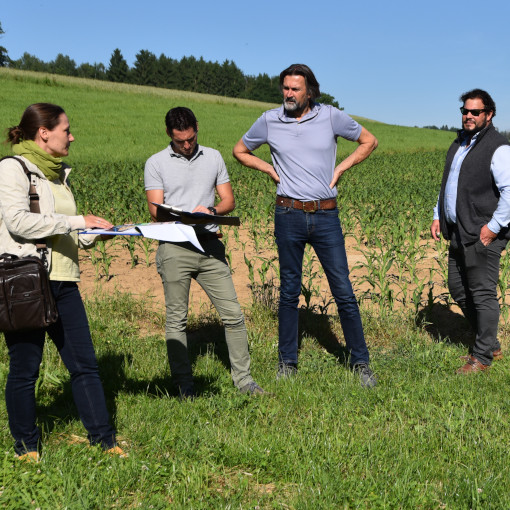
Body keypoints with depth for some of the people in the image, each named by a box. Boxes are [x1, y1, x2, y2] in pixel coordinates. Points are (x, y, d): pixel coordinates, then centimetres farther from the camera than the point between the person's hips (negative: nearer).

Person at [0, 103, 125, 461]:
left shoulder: (59, 174, 17)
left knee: (84, 363, 7)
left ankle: (104, 440, 16)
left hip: (63, 281, 7)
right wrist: (76, 221, -18)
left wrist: (97, 231, 6)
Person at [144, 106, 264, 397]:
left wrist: (211, 211, -10)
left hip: (210, 245, 3)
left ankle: (244, 379, 13)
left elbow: (229, 201, 12)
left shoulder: (213, 157, 13)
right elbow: (156, 210, -4)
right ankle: (184, 385, 14)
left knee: (233, 314, 1)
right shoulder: (156, 163, 4)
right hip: (175, 247, -2)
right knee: (177, 319, 3)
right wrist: (188, 215, -22)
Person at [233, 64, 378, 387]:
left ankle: (361, 362, 13)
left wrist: (340, 168, 2)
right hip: (289, 215, 1)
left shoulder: (331, 117, 1)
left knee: (344, 291, 1)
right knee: (289, 291, 8)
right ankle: (287, 362, 20)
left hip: (326, 216, 0)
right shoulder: (270, 121, 3)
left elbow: (369, 141, 12)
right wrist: (271, 169, 5)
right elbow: (240, 151, 18)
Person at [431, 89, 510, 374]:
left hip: (483, 236, -10)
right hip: (459, 234, 10)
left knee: (483, 294, -3)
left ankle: (483, 356, 9)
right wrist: (438, 216, 17)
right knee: (459, 290, 14)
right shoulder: (459, 145, 17)